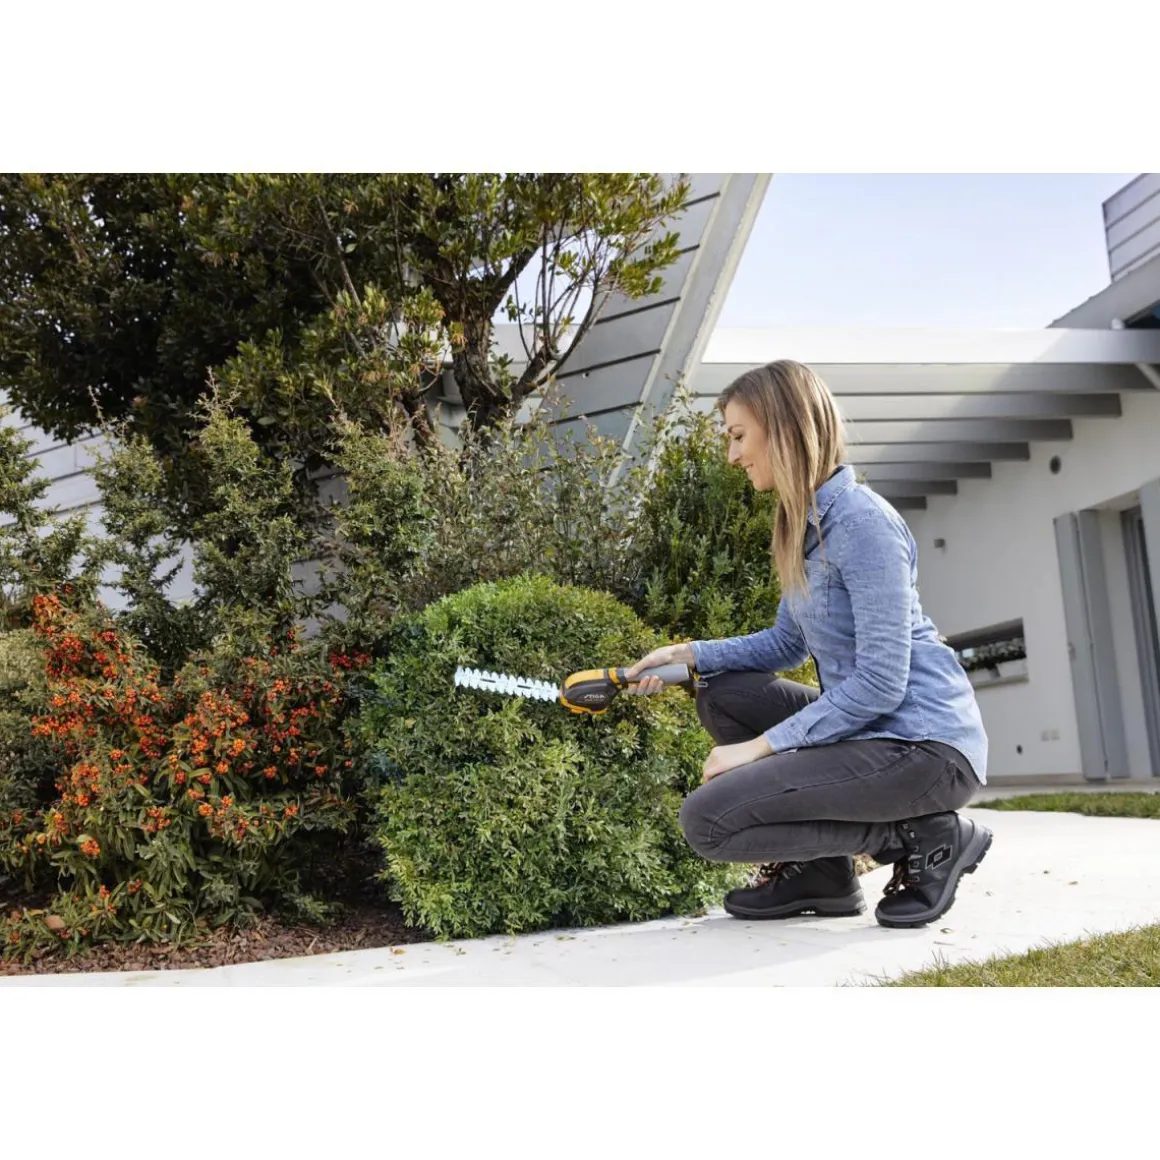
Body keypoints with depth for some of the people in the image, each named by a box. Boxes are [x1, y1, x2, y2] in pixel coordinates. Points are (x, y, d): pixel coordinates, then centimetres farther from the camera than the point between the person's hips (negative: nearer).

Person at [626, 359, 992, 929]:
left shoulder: (861, 520, -18)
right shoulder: (804, 524, 11)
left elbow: (881, 682, -22)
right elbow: (788, 643, 19)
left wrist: (763, 745, -19)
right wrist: (689, 654, 7)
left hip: (925, 744, -9)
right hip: (866, 727, 9)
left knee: (707, 819, -15)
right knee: (721, 695, 15)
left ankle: (928, 838, -4)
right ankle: (818, 872, 10)